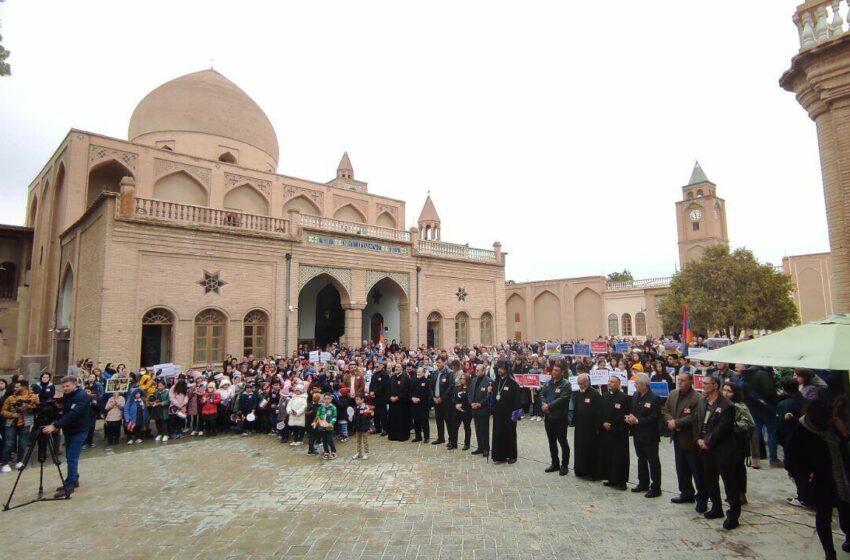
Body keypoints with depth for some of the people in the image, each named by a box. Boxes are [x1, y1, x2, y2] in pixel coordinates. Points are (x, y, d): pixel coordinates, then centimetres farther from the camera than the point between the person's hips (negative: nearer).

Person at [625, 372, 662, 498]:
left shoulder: (654, 399, -18)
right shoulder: (635, 395, 4)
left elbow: (654, 418, -21)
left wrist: (637, 420, -21)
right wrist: (630, 417, -9)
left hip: (649, 436, -7)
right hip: (638, 434, 7)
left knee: (653, 461, 5)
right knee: (641, 459, 18)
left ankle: (655, 488, 15)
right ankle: (643, 483, 30)